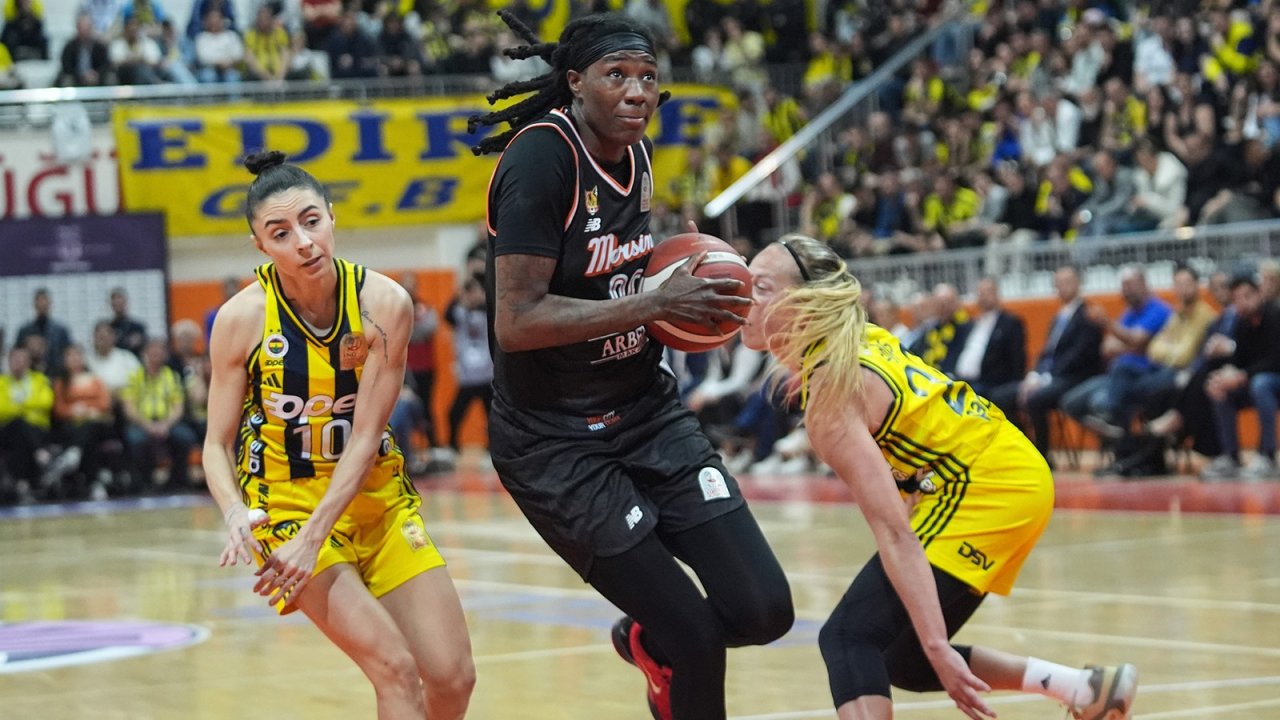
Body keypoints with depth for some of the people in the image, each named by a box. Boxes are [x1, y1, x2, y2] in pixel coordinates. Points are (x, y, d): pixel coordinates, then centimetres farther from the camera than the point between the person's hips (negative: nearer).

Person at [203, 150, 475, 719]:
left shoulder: (384, 303, -14)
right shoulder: (241, 319, -16)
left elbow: (365, 437, -16)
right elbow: (217, 443, -8)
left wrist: (312, 539, -25)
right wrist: (235, 514, -28)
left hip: (376, 495, 3)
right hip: (286, 500, -3)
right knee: (396, 670, -19)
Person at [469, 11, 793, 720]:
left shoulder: (635, 154, 5)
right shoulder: (541, 159, -19)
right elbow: (516, 322, -25)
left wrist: (683, 286, 4)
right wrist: (655, 303, -25)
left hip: (647, 412, 7)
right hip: (554, 441, -7)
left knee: (762, 610, -2)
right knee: (692, 637, -10)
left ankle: (648, 641, 27)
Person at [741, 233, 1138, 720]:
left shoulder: (832, 390, -21)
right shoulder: (855, 339, 4)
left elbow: (894, 532, -28)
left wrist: (937, 646, -31)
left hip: (988, 491, -10)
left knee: (848, 638, -17)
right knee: (904, 660, 18)